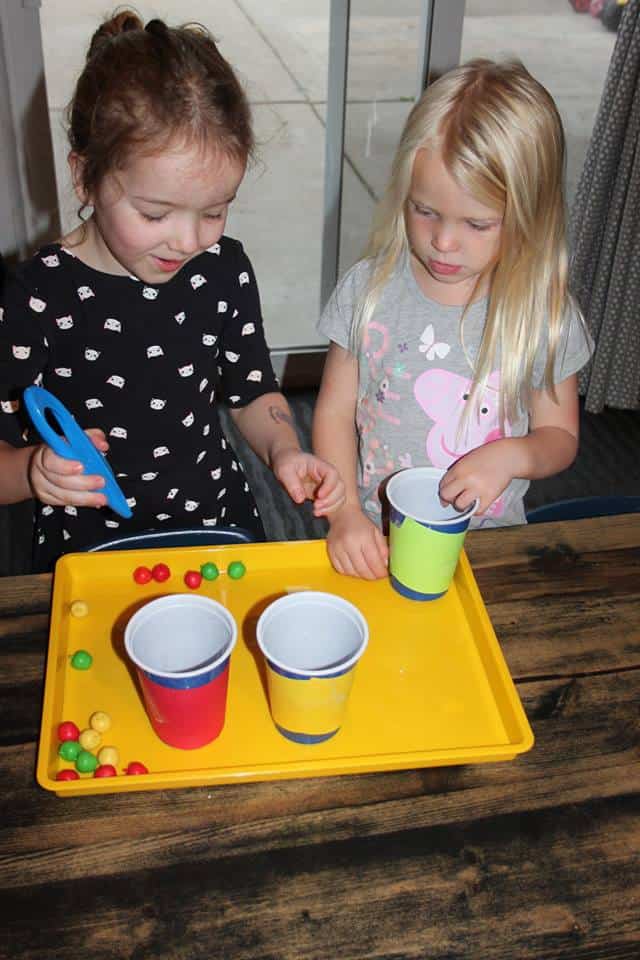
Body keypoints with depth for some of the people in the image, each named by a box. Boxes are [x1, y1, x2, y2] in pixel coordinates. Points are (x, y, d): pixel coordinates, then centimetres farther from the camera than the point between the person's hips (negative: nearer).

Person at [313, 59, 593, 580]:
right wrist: (346, 512, -13)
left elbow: (560, 434, 6)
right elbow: (335, 411, 0)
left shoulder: (544, 314, -6)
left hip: (486, 543, 0)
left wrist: (511, 456, -16)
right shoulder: (370, 289, -5)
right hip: (373, 538, 0)